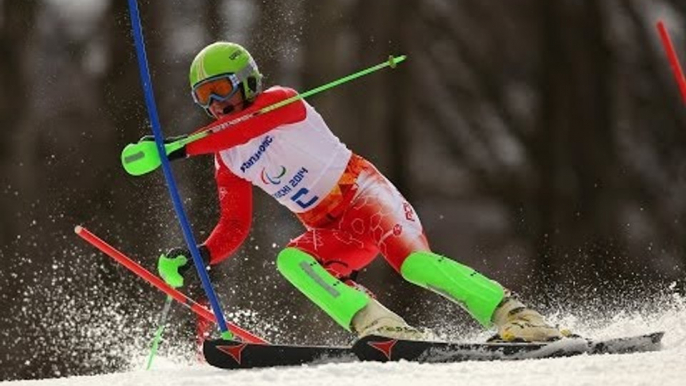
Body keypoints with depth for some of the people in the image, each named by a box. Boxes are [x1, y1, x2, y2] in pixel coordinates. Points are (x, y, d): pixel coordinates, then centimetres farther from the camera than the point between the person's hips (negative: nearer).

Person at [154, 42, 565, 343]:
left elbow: (252, 123, -29)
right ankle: (380, 326, -39)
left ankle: (514, 316, -34)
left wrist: (184, 148, -35)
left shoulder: (277, 102, -6)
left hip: (362, 194, -6)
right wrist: (198, 256, -3)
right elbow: (234, 227, 16)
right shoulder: (227, 159, 14)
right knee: (291, 260, -26)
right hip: (331, 231, 6)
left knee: (412, 261, -31)